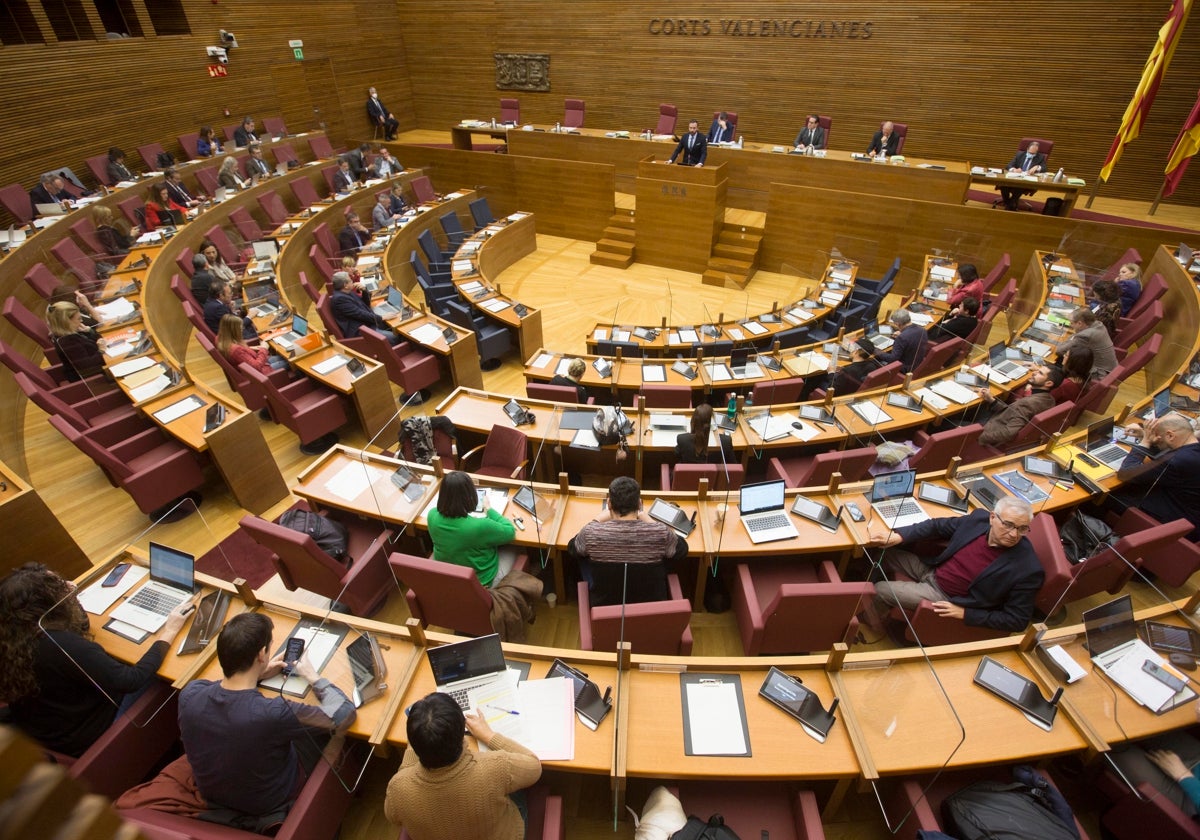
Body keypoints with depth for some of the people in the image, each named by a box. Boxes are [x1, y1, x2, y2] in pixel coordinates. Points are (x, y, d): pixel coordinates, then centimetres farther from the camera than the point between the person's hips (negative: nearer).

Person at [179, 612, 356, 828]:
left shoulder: (189, 693, -26)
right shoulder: (273, 713, -41)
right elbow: (345, 713, -26)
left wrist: (255, 675, -3)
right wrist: (313, 676, -13)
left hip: (212, 800, 5)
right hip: (269, 809, -4)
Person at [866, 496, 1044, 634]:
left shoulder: (1027, 569, -26)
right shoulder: (980, 518, -15)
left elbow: (1016, 621, -18)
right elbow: (937, 526, -2)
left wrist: (964, 613, -21)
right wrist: (897, 536, -14)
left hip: (947, 598, -5)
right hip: (932, 569, 5)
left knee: (880, 590, -8)